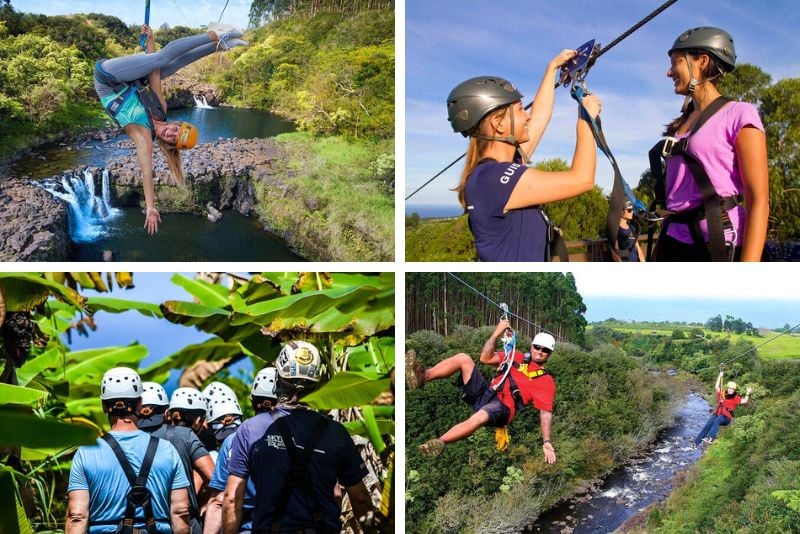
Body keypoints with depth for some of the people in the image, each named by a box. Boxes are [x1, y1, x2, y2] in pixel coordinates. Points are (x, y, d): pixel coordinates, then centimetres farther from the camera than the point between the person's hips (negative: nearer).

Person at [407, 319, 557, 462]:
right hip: (484, 393, 6)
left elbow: (546, 412, -4)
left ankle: (439, 443, -40)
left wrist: (547, 442, -15)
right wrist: (497, 333, -1)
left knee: (479, 417, -42)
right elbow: (486, 358, 10)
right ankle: (422, 377, -34)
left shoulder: (546, 381, 6)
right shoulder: (517, 357, 19)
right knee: (463, 358, -12)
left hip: (503, 407, -6)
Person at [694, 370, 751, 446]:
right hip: (717, 414, 3)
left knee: (717, 421, -37)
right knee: (707, 426, -17)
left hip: (726, 418, -3)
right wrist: (720, 376, 9)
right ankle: (696, 443, -18)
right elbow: (716, 387, 11)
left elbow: (744, 401, -3)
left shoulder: (735, 398, 7)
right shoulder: (722, 394, 16)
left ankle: (710, 438, -54)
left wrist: (747, 393, -16)